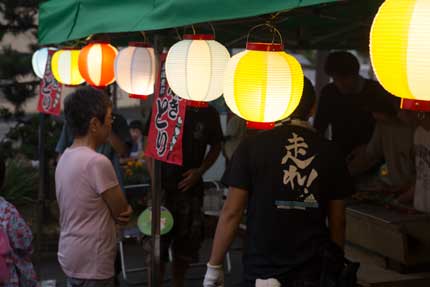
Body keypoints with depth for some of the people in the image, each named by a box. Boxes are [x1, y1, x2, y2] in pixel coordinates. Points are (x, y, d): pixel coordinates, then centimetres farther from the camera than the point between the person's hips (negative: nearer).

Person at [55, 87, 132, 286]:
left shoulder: (65, 158, 7)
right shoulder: (98, 162, -21)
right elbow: (122, 212, -13)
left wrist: (116, 211, -4)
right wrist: (119, 211, 8)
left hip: (69, 256, 9)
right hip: (92, 266, -9)